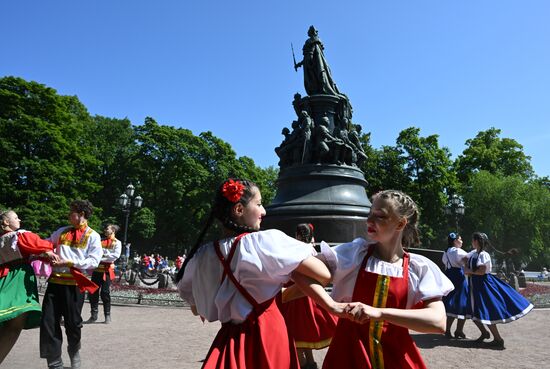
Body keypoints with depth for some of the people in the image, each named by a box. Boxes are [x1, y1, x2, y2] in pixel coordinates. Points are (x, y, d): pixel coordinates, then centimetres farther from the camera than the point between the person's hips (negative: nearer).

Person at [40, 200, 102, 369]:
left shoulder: (93, 236, 1)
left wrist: (68, 263, -14)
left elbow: (93, 262, -8)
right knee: (48, 323, -1)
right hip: (55, 281, 4)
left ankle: (74, 353, 35)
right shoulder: (62, 231, 15)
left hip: (75, 284, -4)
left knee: (72, 323, 8)